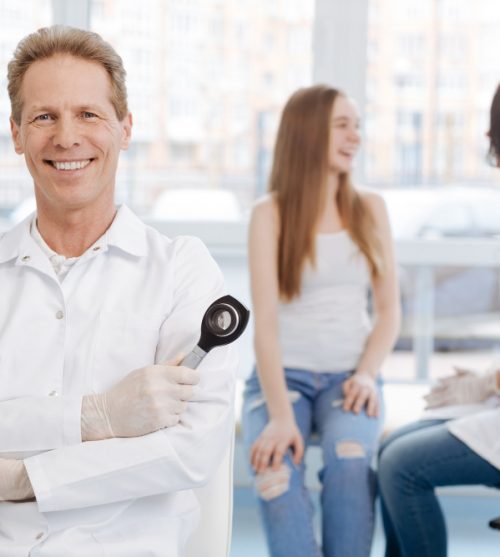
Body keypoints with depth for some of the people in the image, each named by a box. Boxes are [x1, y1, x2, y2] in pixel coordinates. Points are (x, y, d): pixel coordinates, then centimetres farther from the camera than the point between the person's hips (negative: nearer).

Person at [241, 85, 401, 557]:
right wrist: (280, 414, -22)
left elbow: (389, 308, 10)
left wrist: (367, 373, -9)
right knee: (275, 473, -32)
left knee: (350, 462, -32)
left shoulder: (370, 209, 10)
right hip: (284, 375, -2)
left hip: (349, 376, 2)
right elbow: (265, 320, -10)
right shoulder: (271, 214, -1)